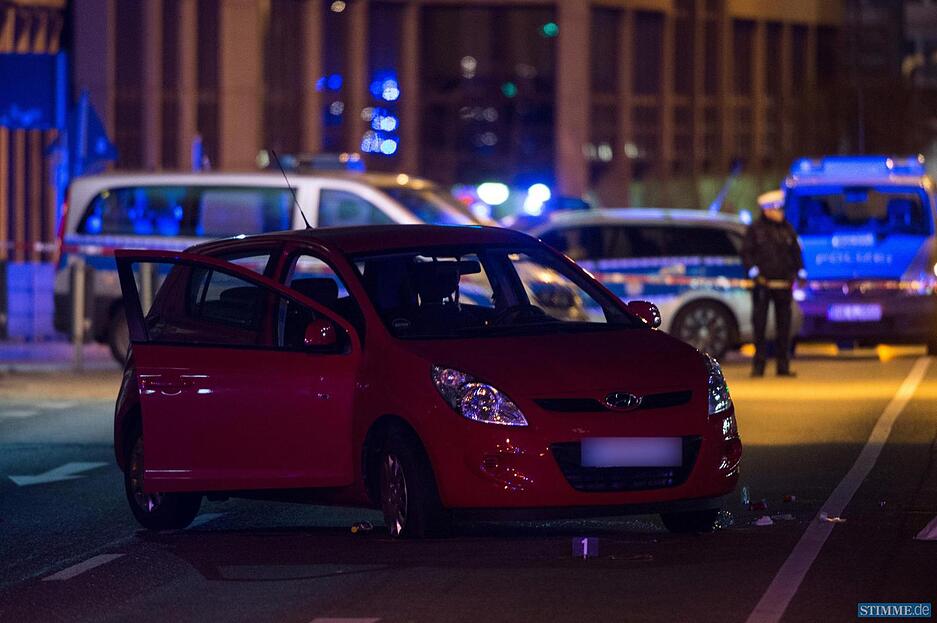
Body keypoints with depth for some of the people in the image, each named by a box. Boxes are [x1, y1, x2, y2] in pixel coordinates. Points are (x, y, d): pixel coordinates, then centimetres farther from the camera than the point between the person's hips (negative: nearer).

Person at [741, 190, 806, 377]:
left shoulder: (788, 229, 12)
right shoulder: (755, 230, 3)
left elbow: (796, 252, 16)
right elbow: (746, 252, 0)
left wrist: (800, 271, 6)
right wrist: (753, 269, -14)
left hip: (783, 284, 3)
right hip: (763, 284, -3)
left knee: (784, 325, 5)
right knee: (759, 325, -1)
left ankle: (783, 365, 10)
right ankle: (758, 365, 4)